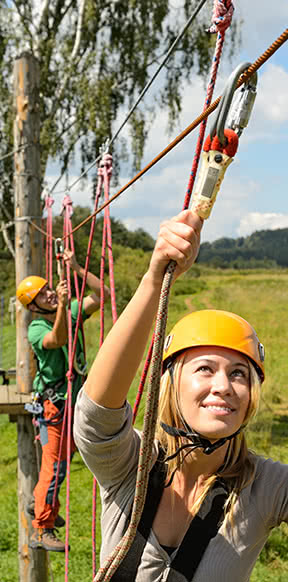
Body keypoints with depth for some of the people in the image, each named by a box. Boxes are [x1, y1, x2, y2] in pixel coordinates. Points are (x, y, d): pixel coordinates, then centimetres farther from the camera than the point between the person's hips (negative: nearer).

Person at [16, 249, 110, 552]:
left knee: (65, 457, 21)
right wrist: (61, 305, -53)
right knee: (54, 465, -5)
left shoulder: (73, 312, -1)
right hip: (53, 404, -7)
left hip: (75, 400, 7)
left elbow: (102, 294, -6)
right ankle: (41, 531, 6)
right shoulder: (36, 329, -18)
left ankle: (39, 502, 42)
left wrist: (77, 268, -15)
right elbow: (58, 339, -38)